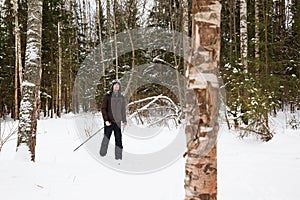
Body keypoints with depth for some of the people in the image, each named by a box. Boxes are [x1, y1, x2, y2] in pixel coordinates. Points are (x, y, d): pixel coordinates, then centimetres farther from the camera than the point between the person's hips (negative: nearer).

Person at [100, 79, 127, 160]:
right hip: (109, 121, -3)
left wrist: (124, 121, 13)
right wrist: (106, 120, -13)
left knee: (119, 139, 0)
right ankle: (102, 155, 15)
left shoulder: (121, 97, 10)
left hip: (117, 121, 3)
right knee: (106, 138, 1)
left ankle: (118, 157, 5)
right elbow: (103, 108, -5)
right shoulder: (107, 96, -3)